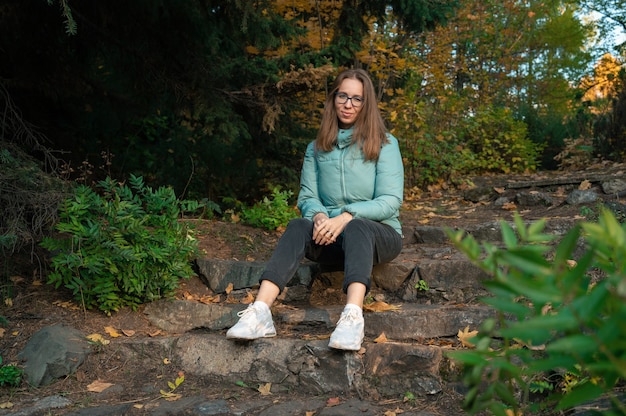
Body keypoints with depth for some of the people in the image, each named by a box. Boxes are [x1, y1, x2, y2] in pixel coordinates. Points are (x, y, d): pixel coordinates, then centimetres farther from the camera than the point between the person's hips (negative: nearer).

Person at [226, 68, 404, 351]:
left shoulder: (384, 144, 3)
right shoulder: (317, 148, 14)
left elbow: (391, 200, -7)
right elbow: (306, 197, 8)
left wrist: (346, 216, -22)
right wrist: (319, 215, -17)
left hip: (379, 234, -2)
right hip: (332, 239, 3)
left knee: (356, 228, -37)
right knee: (298, 227, -30)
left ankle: (353, 317, -59)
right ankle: (259, 313, -46)